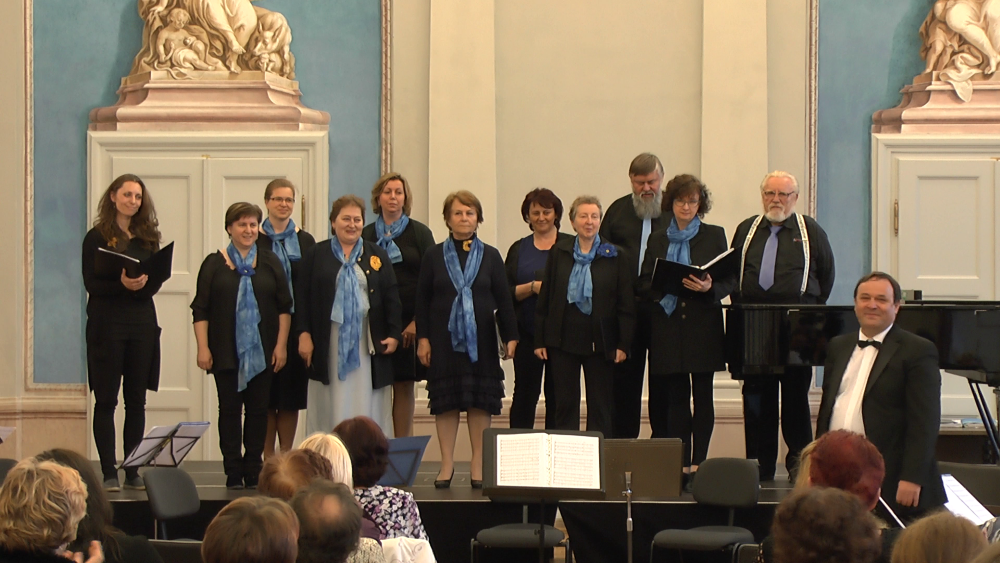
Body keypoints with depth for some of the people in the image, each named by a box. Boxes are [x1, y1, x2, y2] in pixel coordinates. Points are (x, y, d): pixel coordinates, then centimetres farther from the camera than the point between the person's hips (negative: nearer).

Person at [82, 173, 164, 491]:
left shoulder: (148, 237, 11)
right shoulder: (97, 237, 0)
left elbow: (157, 280, 5)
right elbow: (91, 283, -7)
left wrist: (143, 283, -17)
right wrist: (122, 284, -23)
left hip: (142, 324, 4)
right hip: (107, 324, -4)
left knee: (137, 400, 5)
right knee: (106, 400, -3)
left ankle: (133, 472, 10)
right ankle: (109, 473, -2)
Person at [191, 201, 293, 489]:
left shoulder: (271, 263, 7)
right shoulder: (214, 265, 2)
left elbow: (284, 307, 7)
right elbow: (200, 309, 0)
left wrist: (281, 345, 0)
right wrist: (202, 348, -7)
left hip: (262, 353, 2)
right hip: (226, 353, -1)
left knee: (259, 410, 3)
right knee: (229, 410, 0)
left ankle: (254, 471, 10)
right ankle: (233, 473, 4)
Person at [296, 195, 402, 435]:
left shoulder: (377, 256, 10)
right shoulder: (316, 255, 6)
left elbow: (391, 297, 7)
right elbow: (302, 297, 2)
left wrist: (394, 334, -3)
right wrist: (304, 334, -8)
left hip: (368, 342, 1)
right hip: (329, 343, -1)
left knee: (366, 406, 0)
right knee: (332, 406, -1)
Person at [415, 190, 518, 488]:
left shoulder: (490, 256, 5)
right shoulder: (434, 256, 5)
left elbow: (503, 300, 5)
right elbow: (422, 300, 4)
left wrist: (510, 336, -1)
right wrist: (423, 338, -3)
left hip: (480, 340, 0)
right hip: (444, 339, 0)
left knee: (480, 402, 1)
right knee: (446, 401, 2)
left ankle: (479, 465, 7)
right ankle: (447, 464, 8)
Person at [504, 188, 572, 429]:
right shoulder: (519, 250, 12)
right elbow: (506, 292, 4)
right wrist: (532, 287, -12)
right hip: (527, 334, 1)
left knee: (557, 396, 0)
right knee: (525, 394, 2)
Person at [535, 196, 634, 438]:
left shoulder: (614, 257, 1)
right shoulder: (559, 253, 5)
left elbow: (626, 304, 0)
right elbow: (544, 299, 6)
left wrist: (623, 344, -6)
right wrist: (539, 340, 1)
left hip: (600, 341, -1)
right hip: (563, 339, 1)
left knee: (600, 407, 3)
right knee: (565, 403, 4)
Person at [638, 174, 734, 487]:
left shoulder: (714, 236, 7)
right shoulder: (657, 240, 13)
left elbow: (730, 281, 3)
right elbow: (644, 285, 10)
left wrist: (709, 287, -18)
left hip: (703, 326, -2)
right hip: (668, 327, 2)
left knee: (703, 396, -2)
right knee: (676, 397, 1)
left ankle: (697, 464, 0)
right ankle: (680, 464, 3)